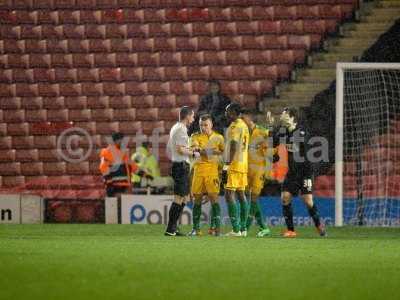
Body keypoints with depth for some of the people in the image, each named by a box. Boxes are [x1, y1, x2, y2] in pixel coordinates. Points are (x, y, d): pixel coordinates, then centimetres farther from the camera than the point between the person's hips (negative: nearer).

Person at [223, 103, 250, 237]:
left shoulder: (235, 126, -12)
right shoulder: (244, 125, 17)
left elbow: (233, 146, -20)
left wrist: (227, 165, -21)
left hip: (234, 164, -10)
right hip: (243, 164, 10)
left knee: (229, 194, -10)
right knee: (241, 194, 11)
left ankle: (236, 229, -16)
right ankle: (243, 228, 12)